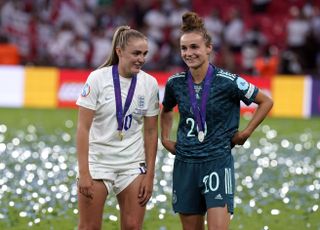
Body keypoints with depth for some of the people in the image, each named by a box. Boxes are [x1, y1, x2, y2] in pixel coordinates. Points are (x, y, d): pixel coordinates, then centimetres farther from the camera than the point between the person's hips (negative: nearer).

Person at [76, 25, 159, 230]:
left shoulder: (149, 83, -1)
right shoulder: (98, 78, -11)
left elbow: (151, 132, 6)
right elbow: (83, 128, -11)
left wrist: (150, 175, 2)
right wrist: (83, 172, -16)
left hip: (133, 164, 3)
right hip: (97, 161, -3)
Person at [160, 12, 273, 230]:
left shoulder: (228, 81, -11)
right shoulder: (175, 82, 2)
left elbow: (266, 102, 1)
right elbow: (166, 111, 25)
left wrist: (246, 133, -2)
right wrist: (165, 138, 14)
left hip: (218, 162, -4)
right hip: (185, 163, 4)